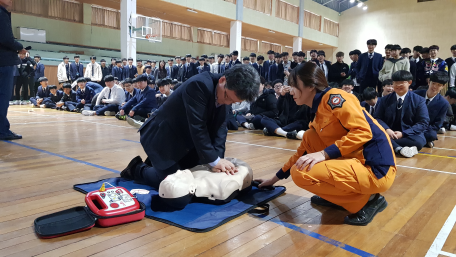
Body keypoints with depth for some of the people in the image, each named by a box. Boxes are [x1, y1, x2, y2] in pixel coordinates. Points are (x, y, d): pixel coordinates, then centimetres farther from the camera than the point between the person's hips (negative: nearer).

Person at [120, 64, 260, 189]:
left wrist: (218, 157, -21)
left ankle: (154, 163, 29)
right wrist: (214, 160, -28)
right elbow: (197, 126, -33)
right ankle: (137, 169, 16)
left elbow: (220, 127, -10)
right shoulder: (199, 84, -32)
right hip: (163, 136, -8)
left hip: (185, 139, 8)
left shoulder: (226, 93, -7)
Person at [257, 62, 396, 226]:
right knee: (309, 137, 10)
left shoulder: (333, 97, -10)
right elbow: (304, 151, 21)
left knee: (301, 173, -17)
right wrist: (276, 178, 24)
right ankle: (339, 196, 11)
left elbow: (363, 132, -20)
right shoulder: (318, 114, 15)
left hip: (375, 169, -9)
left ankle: (367, 199, -2)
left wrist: (324, 154, -24)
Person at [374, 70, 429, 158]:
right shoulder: (385, 99, 8)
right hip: (388, 133, 2)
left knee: (419, 141, -36)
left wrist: (403, 134, -18)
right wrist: (386, 129, -20)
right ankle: (399, 149, -40)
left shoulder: (419, 100, 2)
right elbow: (377, 118, 2)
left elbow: (423, 122, -6)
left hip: (409, 135, -1)